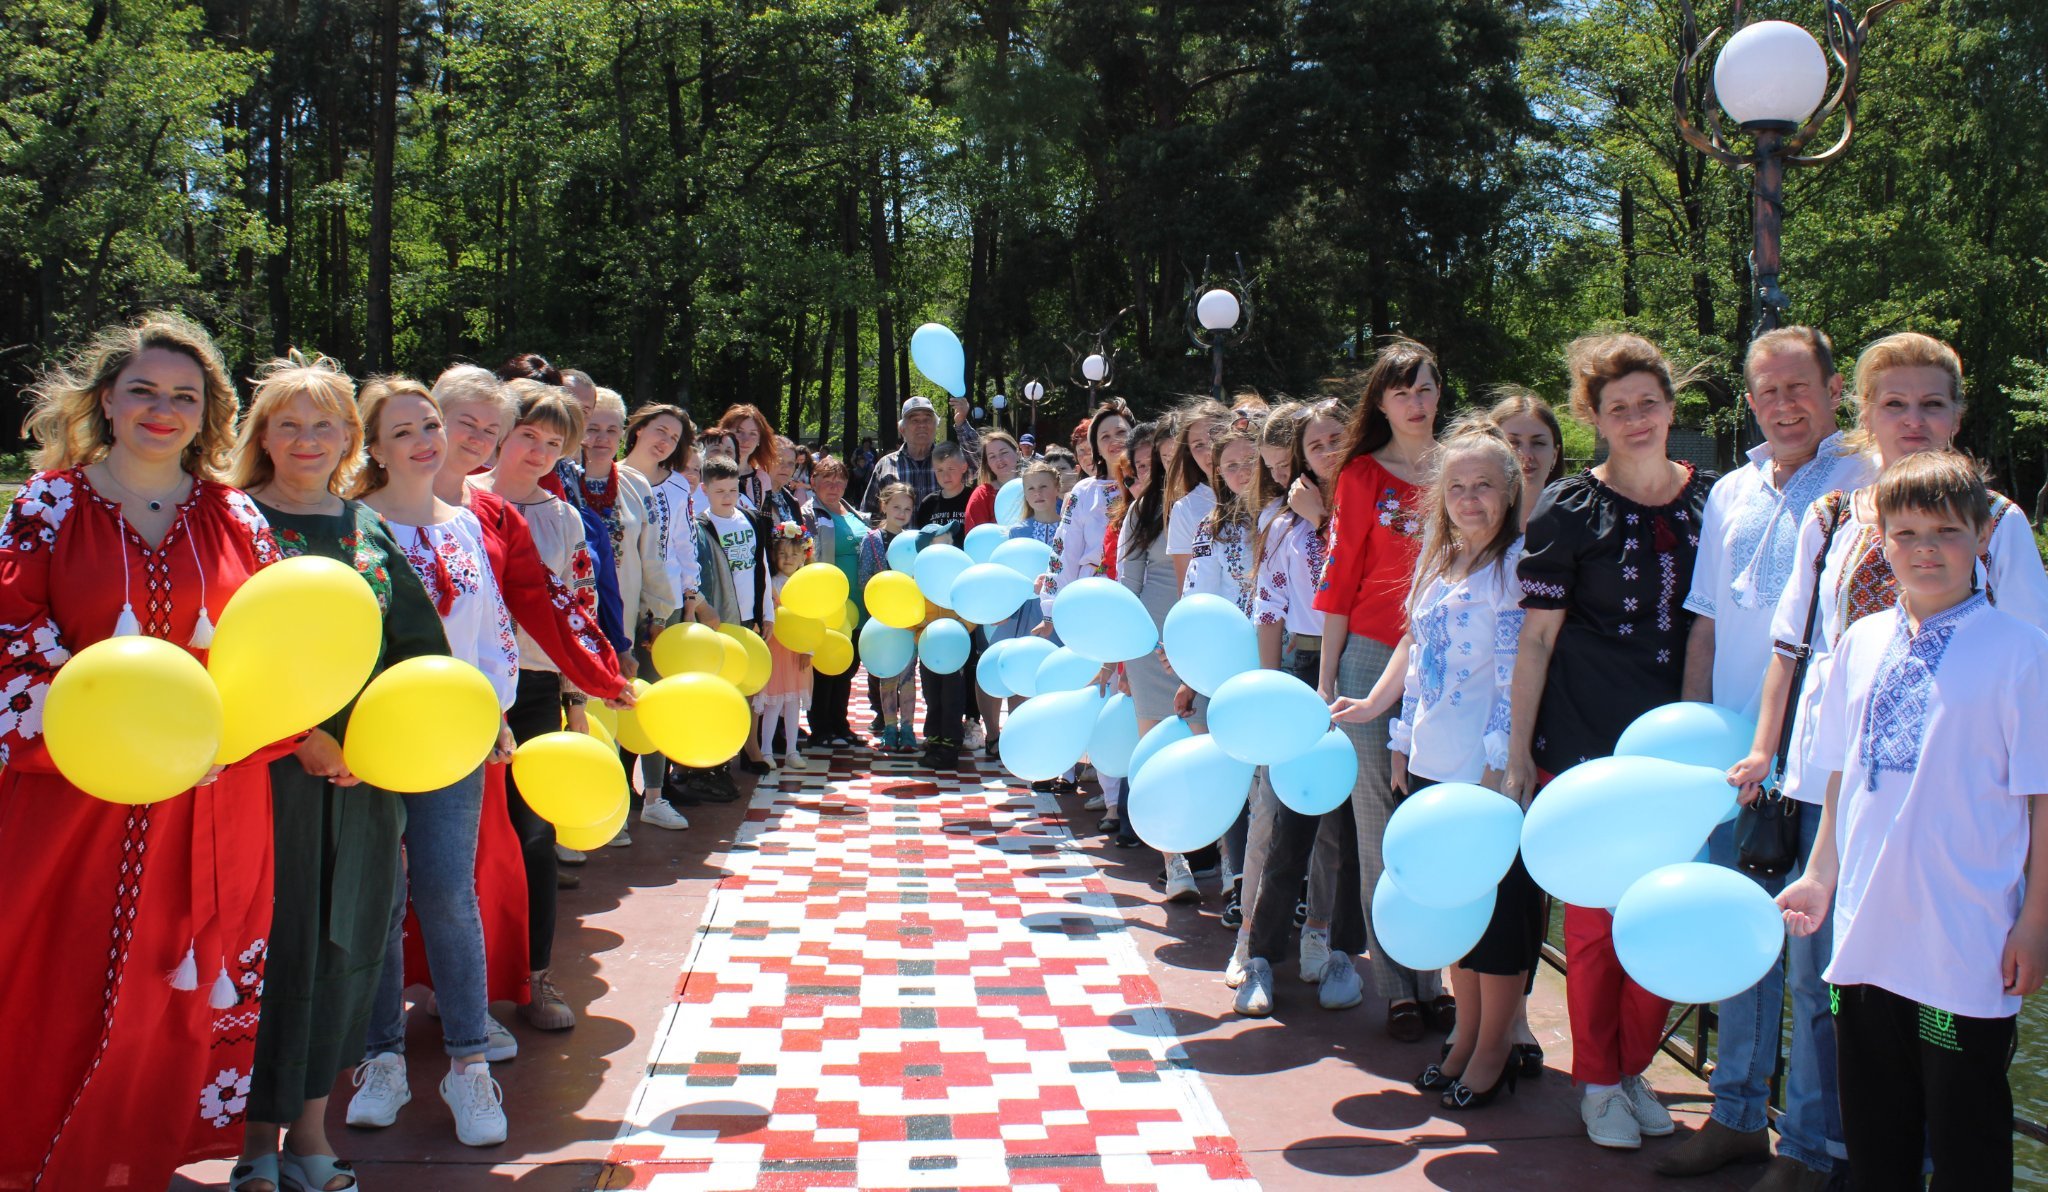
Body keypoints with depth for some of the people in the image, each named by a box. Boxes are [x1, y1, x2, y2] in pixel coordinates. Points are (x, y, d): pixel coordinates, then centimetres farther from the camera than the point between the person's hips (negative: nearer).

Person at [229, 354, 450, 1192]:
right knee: (273, 941, -1)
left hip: (366, 766, 5)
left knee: (349, 941, 9)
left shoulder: (369, 528, 12)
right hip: (271, 763, -5)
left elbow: (419, 639, 14)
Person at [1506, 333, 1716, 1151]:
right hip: (1585, 743, -3)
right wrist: (1518, 752, -5)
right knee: (1595, 917, 3)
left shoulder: (1711, 501, 5)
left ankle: (1634, 1068, 27)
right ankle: (1597, 1081, 20)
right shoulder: (1569, 510, -5)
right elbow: (1536, 637, -3)